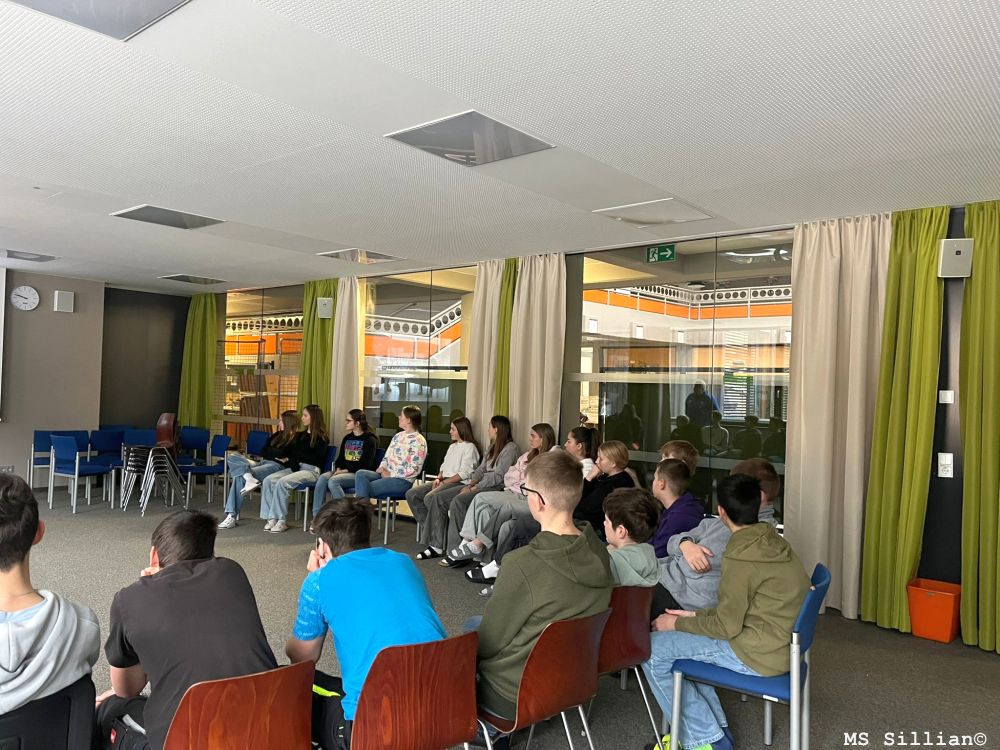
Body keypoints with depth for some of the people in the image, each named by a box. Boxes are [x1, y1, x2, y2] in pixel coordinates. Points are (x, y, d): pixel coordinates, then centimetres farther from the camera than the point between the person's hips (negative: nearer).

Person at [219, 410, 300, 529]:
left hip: (276, 466, -9)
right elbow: (262, 453, 16)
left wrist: (269, 451, 5)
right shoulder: (277, 435, 23)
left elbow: (280, 453, -16)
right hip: (263, 462, 9)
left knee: (239, 476, -27)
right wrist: (275, 455, -3)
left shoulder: (295, 439, -3)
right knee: (231, 457, -14)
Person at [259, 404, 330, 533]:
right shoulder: (301, 435, 22)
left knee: (282, 482, -30)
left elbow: (316, 458, -11)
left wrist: (293, 457, -3)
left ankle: (281, 521, -25)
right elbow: (289, 452, 20)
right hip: (295, 467, 7)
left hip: (311, 470, -7)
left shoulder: (322, 438, 0)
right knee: (268, 480, -17)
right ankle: (271, 518, -20)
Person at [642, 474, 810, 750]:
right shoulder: (772, 542, 2)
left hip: (757, 655, -9)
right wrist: (696, 615, 9)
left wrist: (678, 624, -3)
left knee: (652, 650, -5)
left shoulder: (741, 558, -23)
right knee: (679, 639, 19)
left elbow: (727, 627, -16)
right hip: (780, 642, 9)